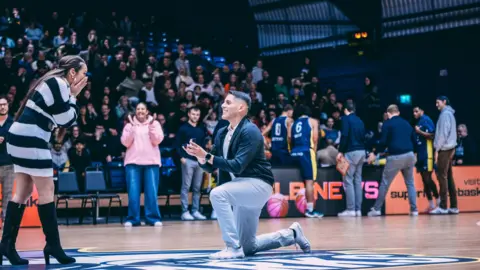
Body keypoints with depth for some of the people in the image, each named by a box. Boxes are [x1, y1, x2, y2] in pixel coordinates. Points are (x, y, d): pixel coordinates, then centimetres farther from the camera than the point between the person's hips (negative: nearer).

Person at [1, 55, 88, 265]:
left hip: (22, 138, 10)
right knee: (46, 190, -4)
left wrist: (71, 96, 11)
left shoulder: (53, 83, 18)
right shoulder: (59, 84, -12)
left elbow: (65, 121, 20)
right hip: (30, 140, -10)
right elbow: (66, 120, -11)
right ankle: (53, 245, 1)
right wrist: (73, 96, -2)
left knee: (23, 192, 9)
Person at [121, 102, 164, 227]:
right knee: (133, 192, -5)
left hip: (151, 162, 0)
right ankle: (133, 219, 1)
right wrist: (132, 127, -10)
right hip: (133, 162, 0)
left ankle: (153, 218, 0)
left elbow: (157, 140, -3)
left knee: (152, 192, -5)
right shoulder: (129, 125, 10)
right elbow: (125, 142, -2)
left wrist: (151, 125, -12)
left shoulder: (155, 124, 9)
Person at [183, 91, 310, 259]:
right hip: (242, 188, 9)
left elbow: (237, 166, -26)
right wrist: (200, 156, -14)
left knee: (217, 194, -33)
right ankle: (291, 234, 31)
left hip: (257, 184, -9)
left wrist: (207, 155, -29)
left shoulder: (250, 131, -18)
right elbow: (210, 167, 7)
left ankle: (233, 247, -26)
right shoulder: (222, 133, 6)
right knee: (248, 247, 11)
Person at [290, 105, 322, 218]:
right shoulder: (312, 121, 10)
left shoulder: (294, 123, 22)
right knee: (309, 181, -6)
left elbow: (290, 139, 14)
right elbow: (315, 139, 0)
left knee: (306, 180, 13)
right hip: (306, 152, -5)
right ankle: (310, 209, -10)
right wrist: (314, 151, 10)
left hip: (295, 153, 5)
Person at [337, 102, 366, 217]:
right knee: (357, 180, 9)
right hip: (361, 151, 7)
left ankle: (350, 209, -9)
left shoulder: (346, 119, -3)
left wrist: (340, 151, -11)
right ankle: (358, 209, 8)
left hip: (351, 152, -7)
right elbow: (363, 137, 17)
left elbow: (344, 135, -14)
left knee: (348, 180, -4)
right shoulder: (360, 120, 17)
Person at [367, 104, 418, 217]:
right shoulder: (406, 123, 18)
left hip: (395, 157, -4)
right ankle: (414, 209, 7)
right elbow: (414, 141, 20)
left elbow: (383, 142, -7)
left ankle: (377, 209, 7)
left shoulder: (387, 124, 2)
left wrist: (374, 153, 6)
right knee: (410, 183, 14)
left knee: (385, 183, 5)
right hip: (409, 155, 5)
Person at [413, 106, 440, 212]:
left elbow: (432, 135, -17)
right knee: (424, 180, 7)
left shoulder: (426, 120, -8)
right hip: (421, 154, 9)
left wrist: (419, 132, -20)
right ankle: (431, 204, 10)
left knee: (427, 178, -11)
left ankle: (438, 201, -3)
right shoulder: (418, 122, 18)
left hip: (427, 154, -9)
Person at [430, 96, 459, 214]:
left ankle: (443, 206, -14)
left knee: (442, 176, -10)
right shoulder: (449, 114, 20)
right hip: (449, 148, 9)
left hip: (444, 148, -9)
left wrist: (437, 149, -15)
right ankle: (453, 206, 8)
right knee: (448, 177, 9)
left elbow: (443, 133, -16)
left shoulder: (445, 114, -10)